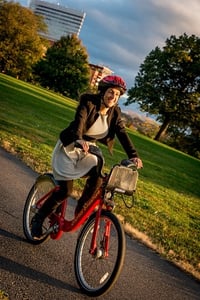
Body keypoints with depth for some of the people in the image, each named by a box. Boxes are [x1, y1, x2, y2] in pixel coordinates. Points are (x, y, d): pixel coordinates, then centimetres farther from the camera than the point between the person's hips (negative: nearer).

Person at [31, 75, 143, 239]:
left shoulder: (115, 112, -5)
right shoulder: (89, 103, -20)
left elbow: (122, 134, -13)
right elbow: (79, 122, -37)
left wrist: (134, 155, -28)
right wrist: (79, 140, -59)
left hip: (89, 149, 4)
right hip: (70, 147, -4)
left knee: (97, 178, -26)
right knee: (65, 190, -11)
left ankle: (80, 210, -1)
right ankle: (38, 219, 10)